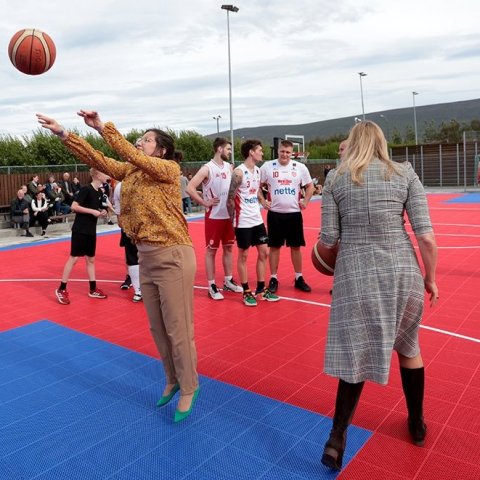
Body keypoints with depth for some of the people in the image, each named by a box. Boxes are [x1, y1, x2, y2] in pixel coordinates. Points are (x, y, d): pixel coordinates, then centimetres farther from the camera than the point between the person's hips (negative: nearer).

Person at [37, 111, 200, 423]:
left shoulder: (169, 169, -8)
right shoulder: (130, 172, 11)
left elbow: (132, 156, -20)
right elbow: (98, 159, 7)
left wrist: (103, 127, -19)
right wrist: (63, 134, 0)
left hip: (173, 257, -7)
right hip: (146, 257, 8)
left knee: (178, 328, 2)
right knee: (158, 328, 16)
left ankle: (189, 388, 21)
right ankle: (173, 381, 35)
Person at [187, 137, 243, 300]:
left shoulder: (229, 167, 8)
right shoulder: (207, 168, -13)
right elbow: (190, 188, -20)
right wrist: (205, 203, -16)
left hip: (229, 215, 7)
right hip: (214, 216, -7)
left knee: (229, 248, 14)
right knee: (211, 250, 2)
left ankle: (228, 281, 26)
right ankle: (212, 286, 10)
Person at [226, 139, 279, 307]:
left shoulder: (258, 170, 9)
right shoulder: (239, 172, -15)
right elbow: (230, 199, -14)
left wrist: (257, 209, 15)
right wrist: (234, 220, -9)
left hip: (257, 220, 8)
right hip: (244, 222, -8)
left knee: (264, 253, 9)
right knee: (243, 256, 4)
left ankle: (261, 289, 21)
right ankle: (246, 292, 14)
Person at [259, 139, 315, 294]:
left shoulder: (300, 167, 1)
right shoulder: (267, 166, -2)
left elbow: (310, 186, 12)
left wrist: (305, 201, 1)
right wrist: (262, 200, -3)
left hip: (294, 213, 1)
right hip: (275, 214, -1)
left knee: (296, 247, 8)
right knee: (274, 247, 5)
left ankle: (299, 278, 19)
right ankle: (273, 279, 15)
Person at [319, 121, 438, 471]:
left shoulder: (336, 178, 2)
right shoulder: (405, 173, 2)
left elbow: (328, 239, -2)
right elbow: (426, 235, -3)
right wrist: (430, 278, 9)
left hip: (356, 276, -1)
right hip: (402, 273, 1)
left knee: (355, 354, 11)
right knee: (408, 347, 22)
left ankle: (337, 439, 8)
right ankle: (417, 425, 39)